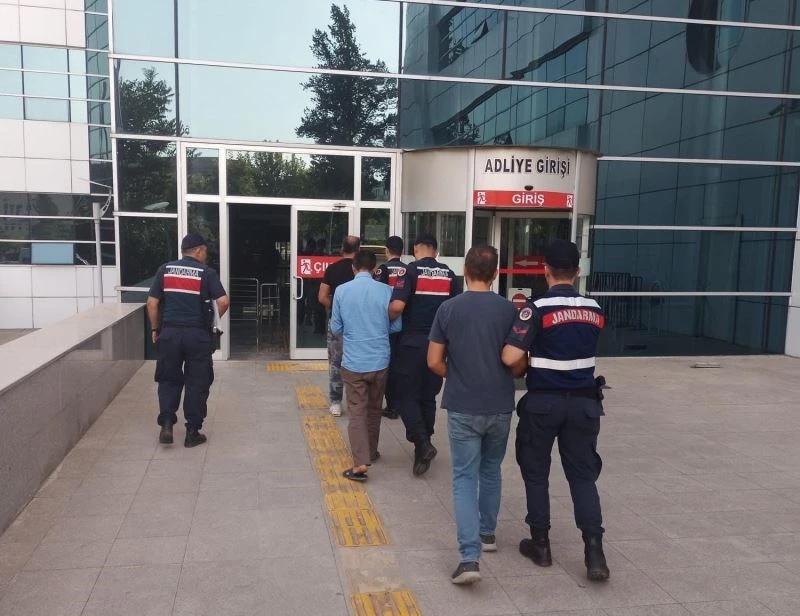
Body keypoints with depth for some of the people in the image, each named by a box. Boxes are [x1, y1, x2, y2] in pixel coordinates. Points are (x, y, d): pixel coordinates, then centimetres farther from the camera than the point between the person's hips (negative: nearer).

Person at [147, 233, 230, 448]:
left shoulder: (165, 270, 4)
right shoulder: (206, 272, -4)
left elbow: (152, 303, 3)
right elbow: (224, 301, -14)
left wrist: (155, 329, 13)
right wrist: (213, 319, 5)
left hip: (170, 332, 3)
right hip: (198, 334, -2)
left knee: (169, 379, 17)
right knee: (197, 382, 8)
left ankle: (166, 423, 4)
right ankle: (192, 432, 13)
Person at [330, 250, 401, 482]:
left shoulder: (342, 291, -6)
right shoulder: (386, 291, -7)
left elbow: (335, 328, 2)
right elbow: (396, 326, 1)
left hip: (353, 362, -1)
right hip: (379, 361, 1)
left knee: (357, 412, 2)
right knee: (374, 409, 19)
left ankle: (360, 463, -8)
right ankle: (371, 452, 35)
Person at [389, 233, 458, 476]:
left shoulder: (411, 271, -10)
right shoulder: (449, 274, 4)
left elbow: (397, 306, -20)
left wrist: (389, 319, 0)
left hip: (412, 342, -4)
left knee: (406, 396, 5)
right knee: (428, 396, 14)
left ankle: (422, 444, -10)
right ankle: (423, 445, 19)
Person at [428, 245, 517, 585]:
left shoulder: (449, 308, -6)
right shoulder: (509, 310, -4)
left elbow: (434, 362, -5)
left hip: (462, 407, -2)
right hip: (500, 406, 2)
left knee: (465, 477, 2)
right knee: (491, 470, 22)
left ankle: (470, 556, -8)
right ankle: (487, 532, 35)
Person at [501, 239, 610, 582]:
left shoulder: (538, 308, -14)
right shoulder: (594, 310, 4)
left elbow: (511, 358, -21)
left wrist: (524, 370, 1)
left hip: (543, 401, -4)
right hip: (583, 401, 4)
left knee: (536, 473, 13)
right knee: (583, 475, 10)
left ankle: (541, 544, 22)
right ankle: (594, 552, 2)